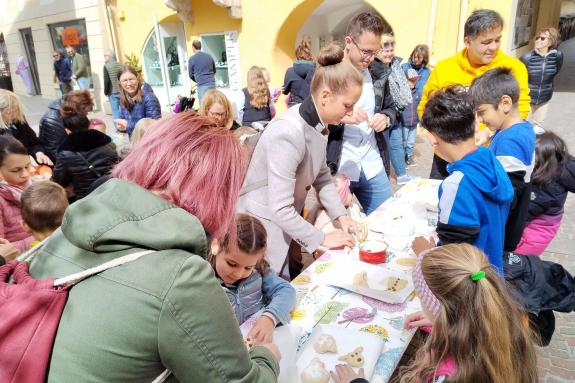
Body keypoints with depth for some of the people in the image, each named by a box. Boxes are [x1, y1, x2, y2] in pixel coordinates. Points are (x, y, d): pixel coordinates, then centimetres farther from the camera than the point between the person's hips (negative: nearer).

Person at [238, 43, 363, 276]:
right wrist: (321, 239, -18)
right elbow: (280, 210, -30)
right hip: (263, 226, -8)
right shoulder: (288, 134, -31)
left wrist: (341, 215, -2)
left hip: (286, 221, 8)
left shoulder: (315, 125, -4)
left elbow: (322, 175, 8)